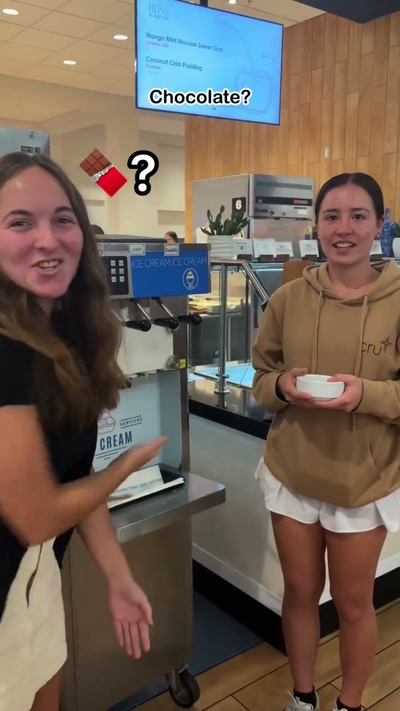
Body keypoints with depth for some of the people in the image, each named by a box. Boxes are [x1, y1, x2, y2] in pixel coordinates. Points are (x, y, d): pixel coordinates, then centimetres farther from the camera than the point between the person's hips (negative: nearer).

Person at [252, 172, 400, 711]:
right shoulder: (289, 298, -4)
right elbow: (261, 380, 4)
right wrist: (283, 385, -17)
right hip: (292, 474, 2)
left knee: (354, 604, 16)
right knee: (300, 593, 19)